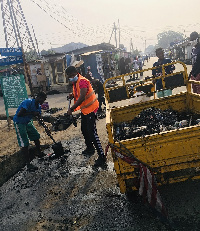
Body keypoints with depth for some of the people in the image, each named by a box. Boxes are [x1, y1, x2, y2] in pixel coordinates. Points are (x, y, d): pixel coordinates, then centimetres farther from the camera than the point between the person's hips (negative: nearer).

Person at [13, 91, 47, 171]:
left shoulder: (38, 106, -1)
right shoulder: (28, 102, -27)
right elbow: (19, 114, -35)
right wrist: (32, 113, -31)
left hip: (28, 122, 9)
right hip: (19, 123, -8)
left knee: (36, 136, 14)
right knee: (24, 144, -10)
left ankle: (40, 154, 34)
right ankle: (28, 164, -4)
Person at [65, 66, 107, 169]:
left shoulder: (82, 81, -22)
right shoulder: (75, 83, 10)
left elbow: (82, 97, -33)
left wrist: (71, 109, -31)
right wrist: (72, 95, -2)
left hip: (90, 108, -10)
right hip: (84, 109, 10)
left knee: (92, 132, -14)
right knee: (84, 129, 22)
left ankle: (102, 157, -11)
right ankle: (90, 148, 43)